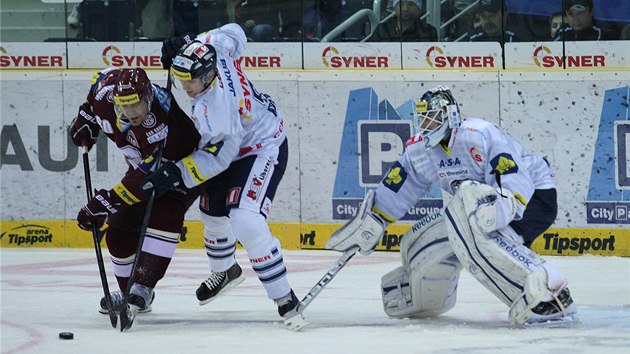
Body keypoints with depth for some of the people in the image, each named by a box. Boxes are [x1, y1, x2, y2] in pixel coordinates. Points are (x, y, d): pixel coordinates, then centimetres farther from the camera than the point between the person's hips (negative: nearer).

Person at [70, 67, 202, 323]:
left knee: (164, 213, -32)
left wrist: (107, 202, -41)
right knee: (120, 230, -2)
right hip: (142, 165, 7)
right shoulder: (106, 90, -23)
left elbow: (148, 179, -40)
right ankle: (128, 290, 18)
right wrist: (86, 118, 3)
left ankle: (143, 286, -29)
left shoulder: (163, 124, -41)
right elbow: (102, 78, 4)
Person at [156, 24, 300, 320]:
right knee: (213, 213, 21)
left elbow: (218, 157, -30)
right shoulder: (212, 46, -18)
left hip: (263, 149, -10)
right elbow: (234, 33, 5)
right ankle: (225, 271, 52)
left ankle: (284, 299, -19)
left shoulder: (215, 107, -38)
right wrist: (184, 47, 6)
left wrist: (177, 173, -29)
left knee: (245, 223, -27)